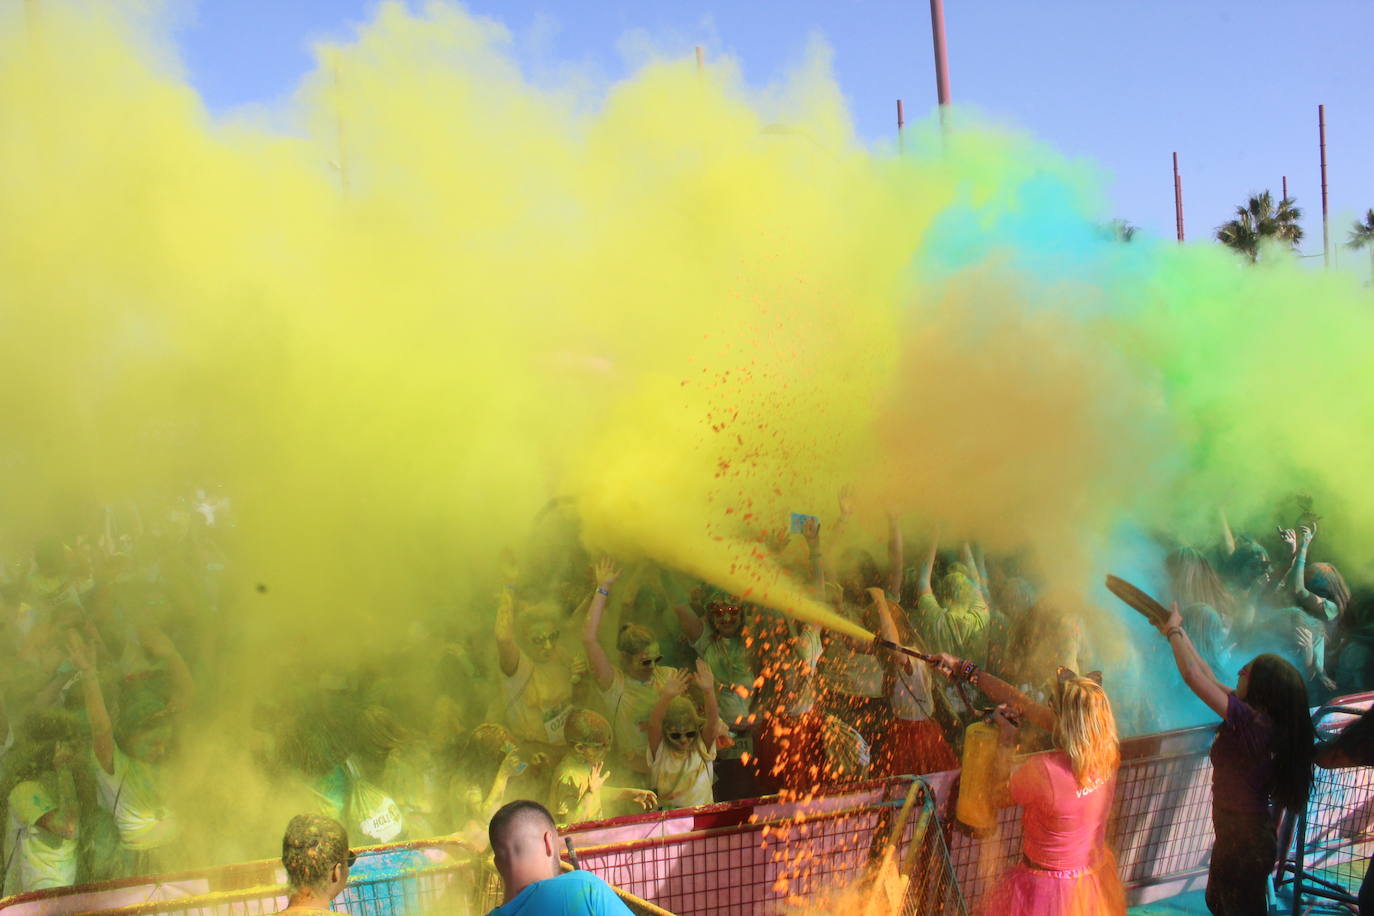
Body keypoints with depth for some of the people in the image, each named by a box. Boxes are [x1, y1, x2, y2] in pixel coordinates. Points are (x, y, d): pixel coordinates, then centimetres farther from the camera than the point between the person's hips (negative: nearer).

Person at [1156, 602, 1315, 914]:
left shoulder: (1250, 721, -29)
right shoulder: (1263, 719, -3)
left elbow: (1193, 675, -28)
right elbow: (1211, 680, 9)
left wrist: (1174, 631, -12)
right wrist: (1179, 633, 12)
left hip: (1244, 842, -8)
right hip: (1250, 833, 8)